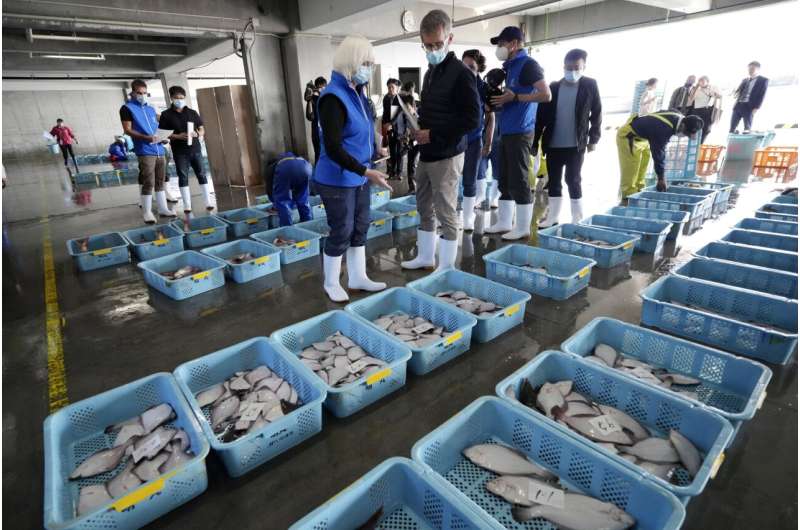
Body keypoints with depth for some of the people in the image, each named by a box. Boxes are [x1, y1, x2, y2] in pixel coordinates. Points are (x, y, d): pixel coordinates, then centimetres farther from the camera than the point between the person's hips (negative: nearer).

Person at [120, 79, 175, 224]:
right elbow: (128, 130, -6)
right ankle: (147, 213, 0)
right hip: (145, 152, -6)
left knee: (160, 182, 9)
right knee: (148, 183, -8)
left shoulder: (151, 109, 20)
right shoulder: (127, 108, 1)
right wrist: (146, 138, -20)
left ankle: (163, 209, 16)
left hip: (159, 150, 6)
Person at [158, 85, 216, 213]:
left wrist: (197, 134, -11)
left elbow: (202, 129, 12)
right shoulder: (166, 115, 1)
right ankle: (187, 205, 6)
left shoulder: (192, 112, 9)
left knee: (201, 174, 1)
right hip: (179, 151, -2)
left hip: (195, 149, 2)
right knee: (183, 177, 1)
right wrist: (177, 136, -16)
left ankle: (209, 202, 4)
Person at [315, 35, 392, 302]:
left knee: (360, 227, 13)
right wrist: (367, 172, -25)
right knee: (341, 232, 1)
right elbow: (333, 148, -23)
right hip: (338, 180, -9)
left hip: (358, 177, 9)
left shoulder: (356, 92, 9)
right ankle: (331, 284, 20)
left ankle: (357, 278, 28)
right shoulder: (333, 97, -18)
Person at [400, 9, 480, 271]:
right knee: (425, 209, 15)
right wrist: (418, 128, 6)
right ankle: (425, 257, 30)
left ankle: (447, 267, 11)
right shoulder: (430, 73, 16)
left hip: (447, 155, -8)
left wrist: (433, 134, -17)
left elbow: (472, 118, -16)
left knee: (446, 212, -2)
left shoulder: (461, 73, -10)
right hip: (427, 154, 9)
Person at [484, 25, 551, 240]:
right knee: (505, 179, 11)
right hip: (507, 131, 9)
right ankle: (504, 223, 19)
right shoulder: (511, 66, 19)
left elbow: (546, 95, -16)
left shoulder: (528, 64, -8)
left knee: (519, 180, -5)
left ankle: (523, 228, 3)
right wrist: (501, 98, 10)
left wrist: (514, 97, -16)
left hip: (520, 131, -9)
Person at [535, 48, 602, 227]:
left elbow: (597, 113, 4)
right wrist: (535, 142, 0)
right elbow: (541, 116, 4)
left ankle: (578, 221, 9)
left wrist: (593, 139, -2)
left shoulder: (590, 85, 1)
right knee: (553, 182, 8)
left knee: (573, 181, 0)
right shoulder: (553, 87, 4)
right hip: (553, 144, 3)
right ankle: (552, 218, 19)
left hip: (576, 145, -3)